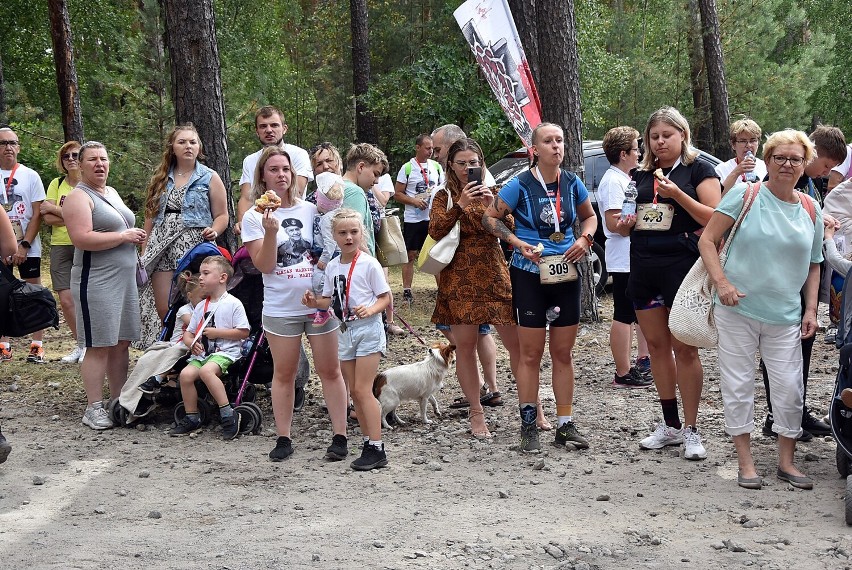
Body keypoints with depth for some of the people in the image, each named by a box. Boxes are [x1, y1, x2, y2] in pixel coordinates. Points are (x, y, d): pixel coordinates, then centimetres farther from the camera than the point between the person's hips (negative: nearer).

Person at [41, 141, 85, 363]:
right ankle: (80, 344, 14)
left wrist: (54, 208, -10)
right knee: (66, 299, -1)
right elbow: (47, 218, -2)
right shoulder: (56, 184, 9)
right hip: (60, 246, 3)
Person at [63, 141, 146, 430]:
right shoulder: (79, 197, -9)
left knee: (122, 344, 9)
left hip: (125, 279, 8)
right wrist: (124, 236, -15)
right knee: (99, 347, -6)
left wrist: (136, 238, 11)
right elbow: (83, 239, -21)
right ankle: (94, 408, -1)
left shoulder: (112, 193, 18)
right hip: (97, 282, -8)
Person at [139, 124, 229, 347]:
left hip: (194, 248, -4)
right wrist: (144, 251, 11)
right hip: (162, 249, 4)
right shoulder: (161, 179, 15)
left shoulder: (210, 178, 6)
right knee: (162, 310, 1)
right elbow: (151, 216, 16)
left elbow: (222, 216, 3)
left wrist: (214, 231, -18)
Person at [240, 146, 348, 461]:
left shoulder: (311, 210, 5)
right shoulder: (254, 217, -1)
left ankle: (340, 436, 9)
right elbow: (264, 265, -8)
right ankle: (283, 438, 15)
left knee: (329, 370, 4)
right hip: (281, 307, -1)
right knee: (284, 373, 6)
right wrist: (270, 231, -22)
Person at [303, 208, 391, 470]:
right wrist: (316, 302, -5)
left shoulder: (369, 264, -9)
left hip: (368, 329, -6)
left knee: (362, 390, -10)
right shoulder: (332, 267, 8)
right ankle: (369, 443, 17)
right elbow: (330, 300, 16)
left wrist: (370, 310, -24)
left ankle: (377, 449, -6)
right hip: (345, 331, 7)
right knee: (355, 392, 8)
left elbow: (385, 297, -6)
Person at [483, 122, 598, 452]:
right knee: (531, 353, 1)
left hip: (565, 274, 4)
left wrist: (585, 239, -3)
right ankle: (529, 426, 9)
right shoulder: (521, 185, -9)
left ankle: (565, 426, 15)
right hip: (529, 275, -4)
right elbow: (490, 218, -2)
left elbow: (589, 217, 17)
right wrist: (517, 242, -15)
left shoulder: (572, 184, 2)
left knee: (563, 353, 8)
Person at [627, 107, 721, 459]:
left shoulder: (698, 170, 0)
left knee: (684, 349, -5)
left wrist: (678, 195, -19)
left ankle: (691, 430, 2)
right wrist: (626, 222, 4)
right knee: (656, 345, 9)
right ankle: (670, 425, 18)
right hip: (643, 267, 6)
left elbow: (715, 218, -10)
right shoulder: (641, 175, 15)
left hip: (681, 264, -6)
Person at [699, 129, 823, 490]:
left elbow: (813, 266, 16)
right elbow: (707, 239, -6)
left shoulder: (810, 210, 7)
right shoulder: (745, 195, -5)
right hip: (737, 310, -3)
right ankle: (745, 462, 14)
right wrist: (722, 282, -18)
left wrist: (811, 310, 6)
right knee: (738, 385, 2)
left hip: (786, 316, 3)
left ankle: (786, 462, 18)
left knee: (789, 388, 3)